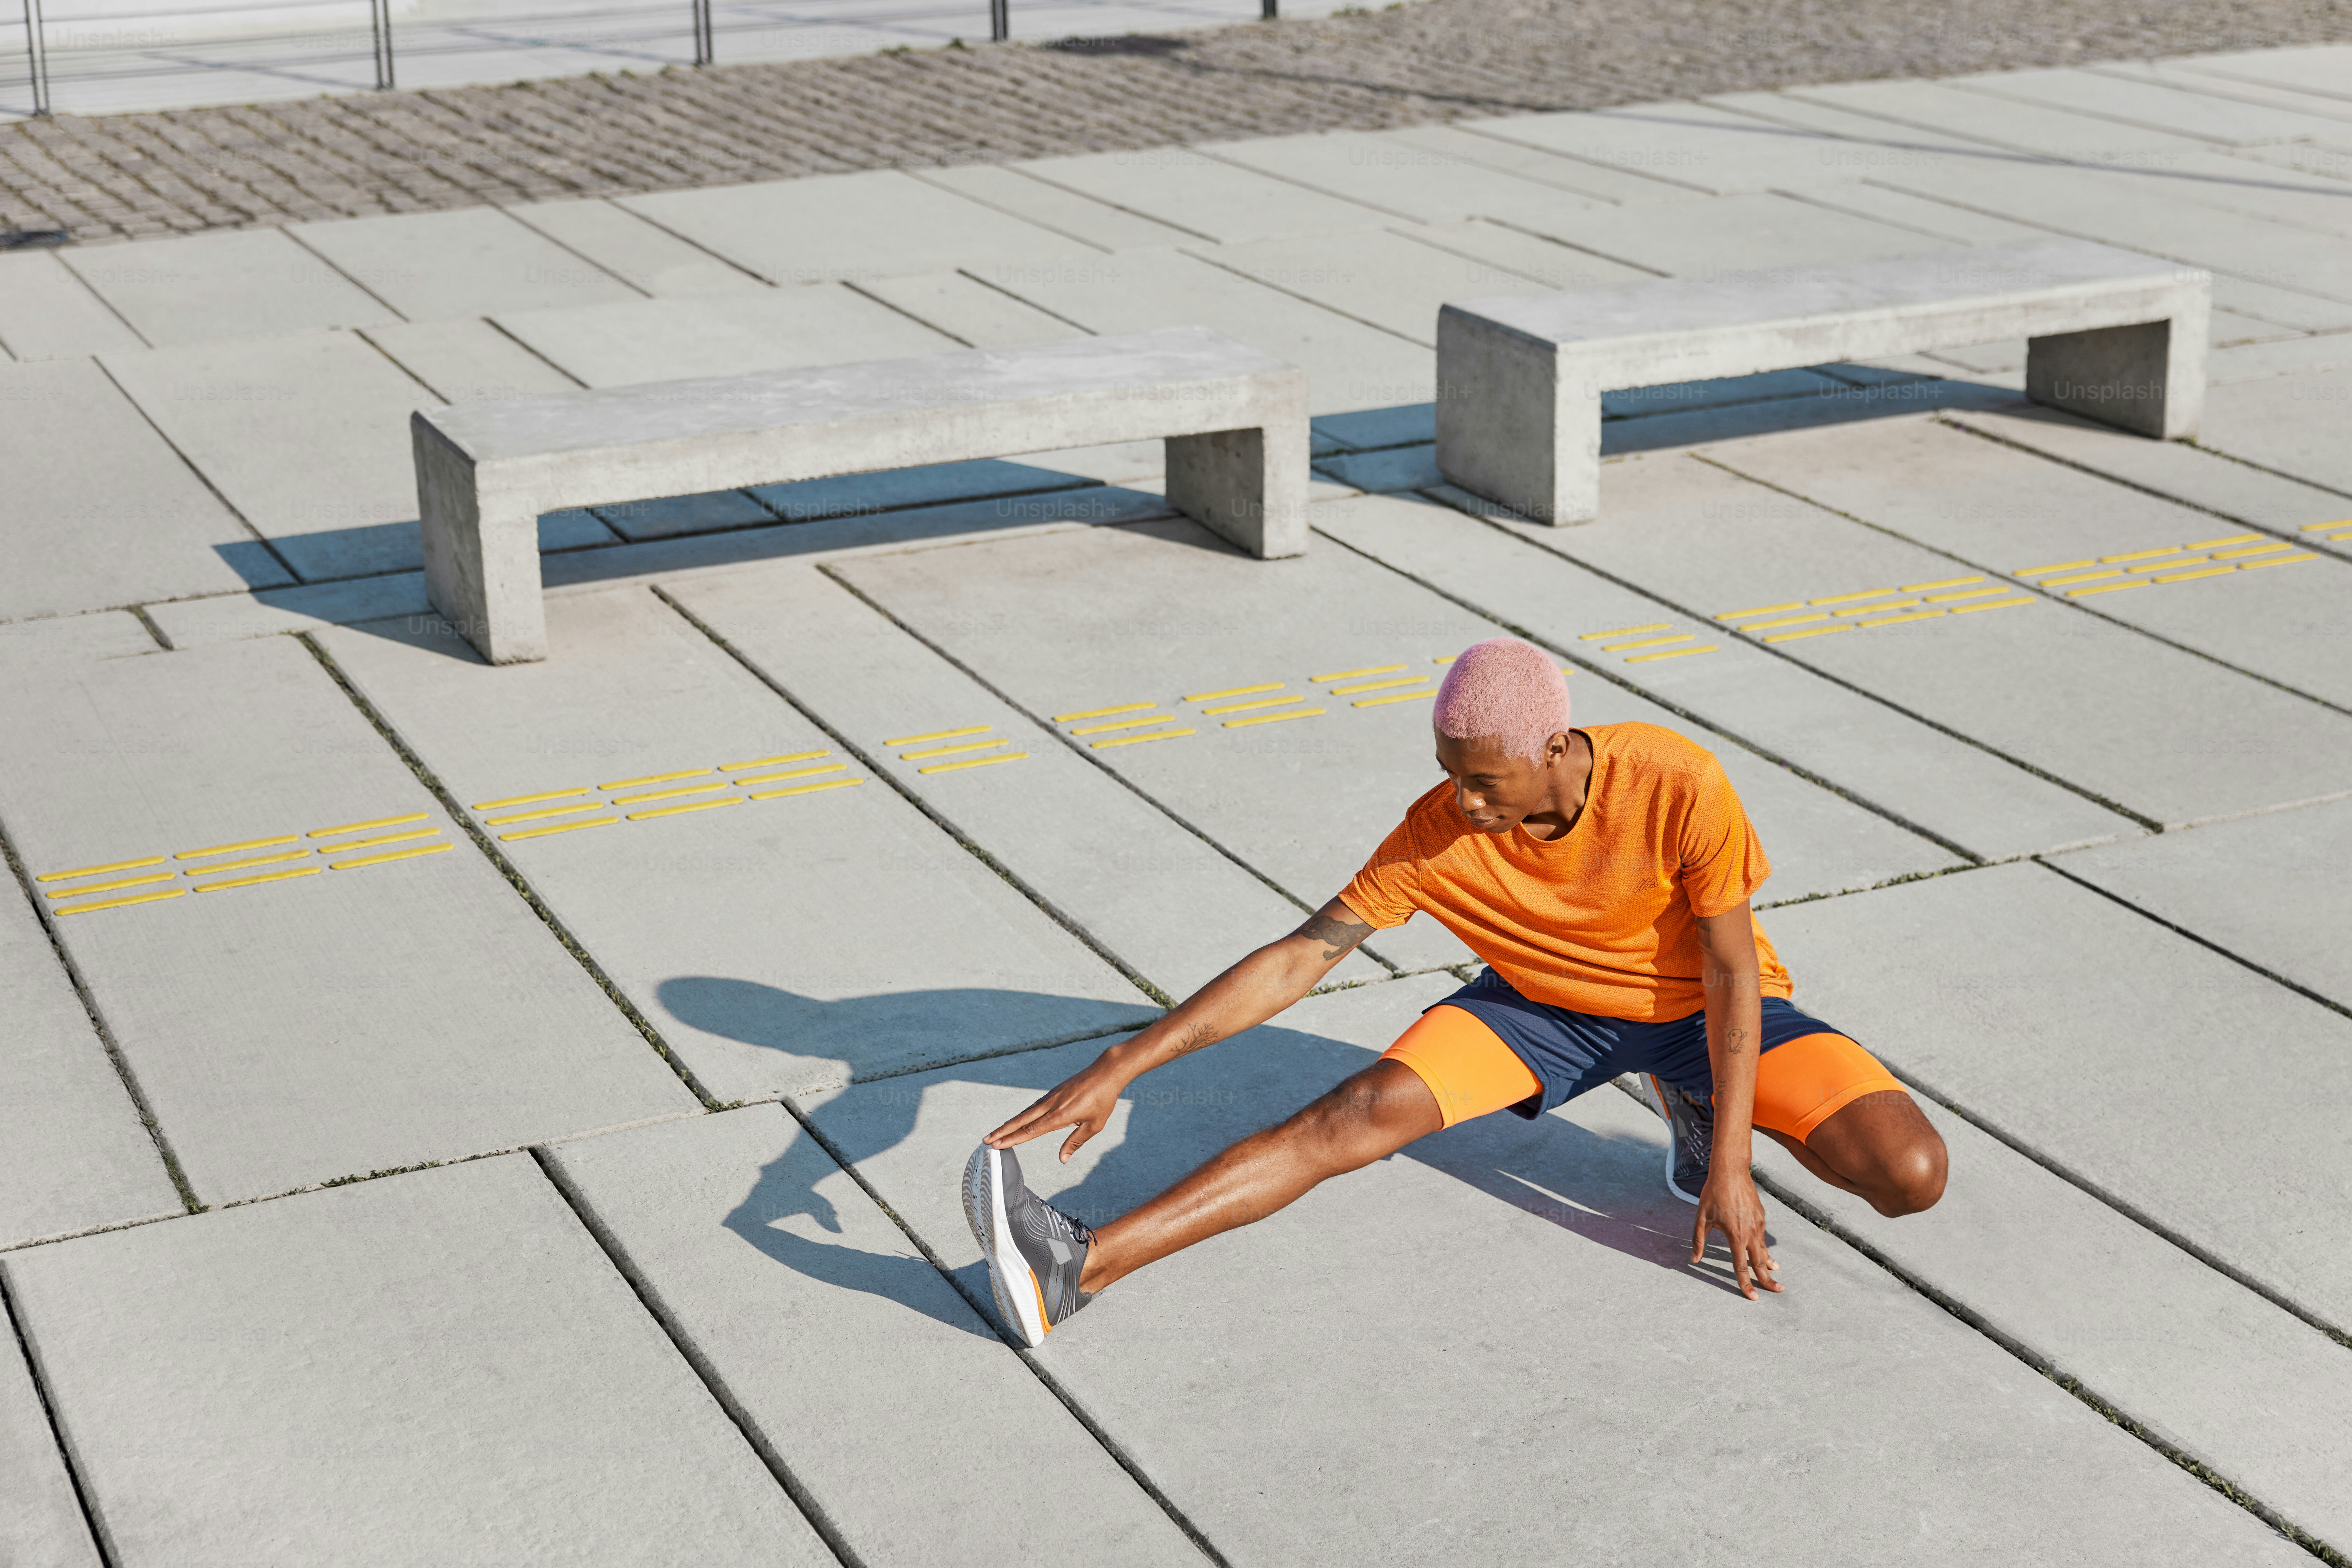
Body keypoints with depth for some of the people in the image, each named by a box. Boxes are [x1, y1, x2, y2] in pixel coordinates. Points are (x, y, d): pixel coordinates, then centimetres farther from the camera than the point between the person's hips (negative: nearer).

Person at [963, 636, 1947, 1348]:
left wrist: (1730, 1164, -22)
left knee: (1913, 1175, -20)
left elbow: (1733, 971, -20)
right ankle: (1080, 1266, -28)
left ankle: (1692, 1108, 7)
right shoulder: (1438, 837, -25)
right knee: (1359, 1114, -23)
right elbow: (1298, 960, -19)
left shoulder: (1678, 789, -32)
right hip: (1545, 1008, 1)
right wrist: (1120, 1067, -24)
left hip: (1699, 1009, -1)